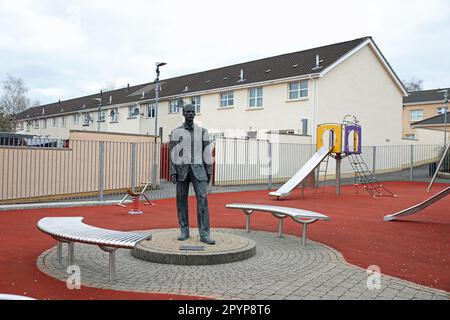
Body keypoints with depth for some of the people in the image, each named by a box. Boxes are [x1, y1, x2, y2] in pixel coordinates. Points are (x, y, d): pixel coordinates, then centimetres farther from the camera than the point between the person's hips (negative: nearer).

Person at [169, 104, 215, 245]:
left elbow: (207, 153, 6)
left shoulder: (202, 131, 8)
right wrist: (172, 173, -8)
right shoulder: (176, 132, 6)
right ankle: (184, 231, 18)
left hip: (198, 170, 0)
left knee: (202, 199, -10)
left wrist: (209, 172, 2)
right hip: (182, 170, 0)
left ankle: (204, 234, -9)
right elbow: (173, 153, 1)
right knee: (181, 200, 4)